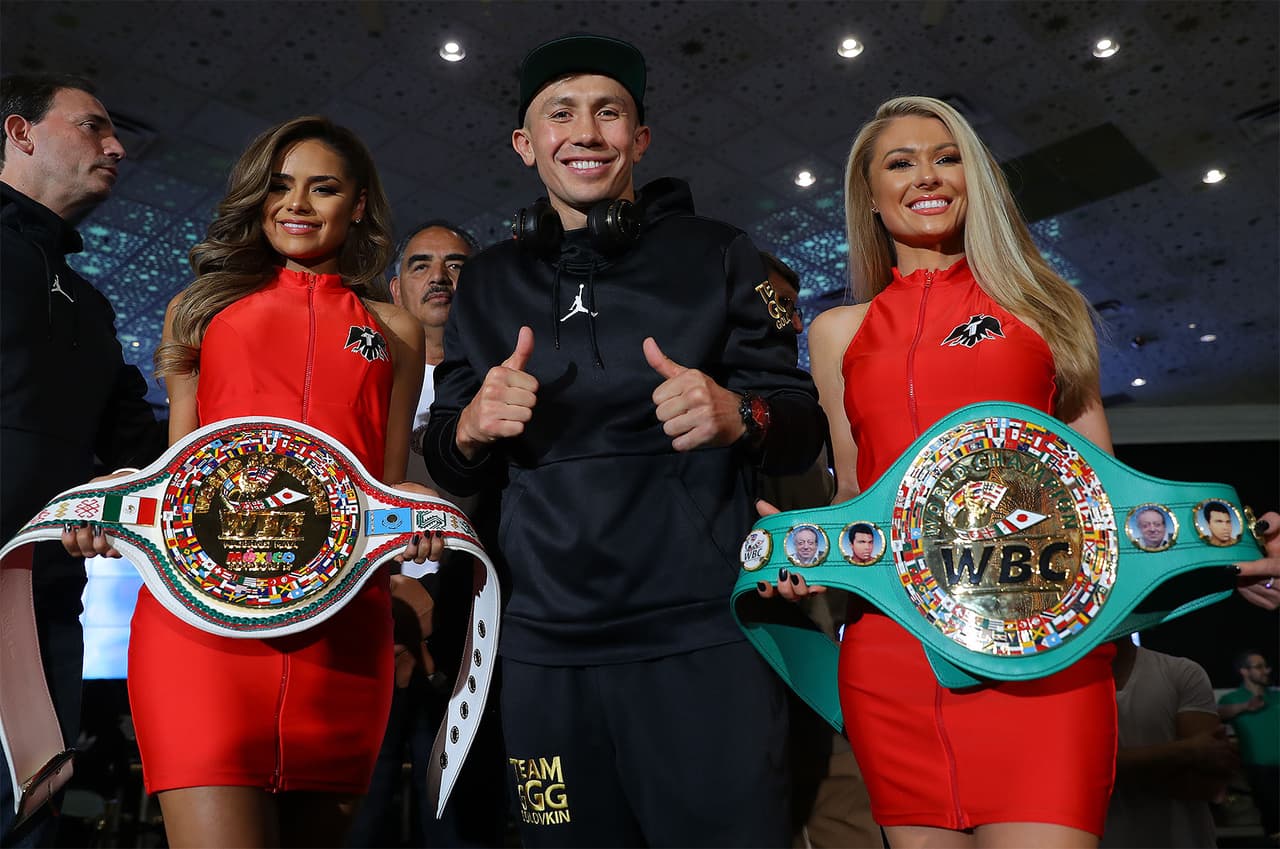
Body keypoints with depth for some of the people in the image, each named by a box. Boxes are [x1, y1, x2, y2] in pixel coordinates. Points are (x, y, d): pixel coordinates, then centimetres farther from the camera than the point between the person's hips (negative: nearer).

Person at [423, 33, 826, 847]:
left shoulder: (715, 253, 4)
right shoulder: (490, 281, 12)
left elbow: (806, 427, 2)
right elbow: (448, 465, 14)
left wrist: (736, 414, -20)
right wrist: (473, 425, -9)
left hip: (707, 635, -2)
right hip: (547, 645, 3)